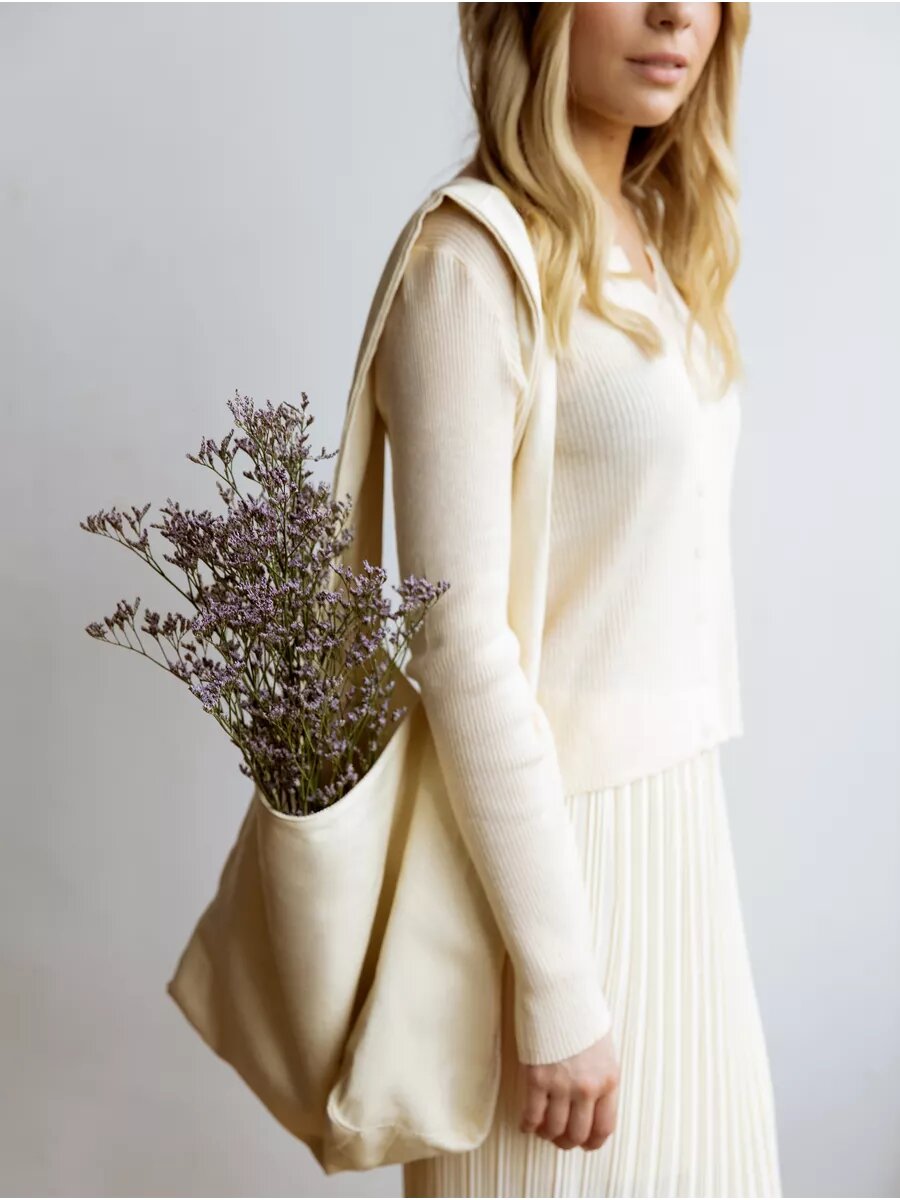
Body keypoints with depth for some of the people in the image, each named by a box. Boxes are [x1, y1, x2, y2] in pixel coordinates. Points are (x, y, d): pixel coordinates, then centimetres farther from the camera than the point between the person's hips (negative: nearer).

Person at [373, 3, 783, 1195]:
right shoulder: (472, 265, -17)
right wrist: (559, 991, -17)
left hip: (683, 801, 7)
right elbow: (458, 640, -20)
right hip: (549, 824, -7)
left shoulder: (661, 245, 7)